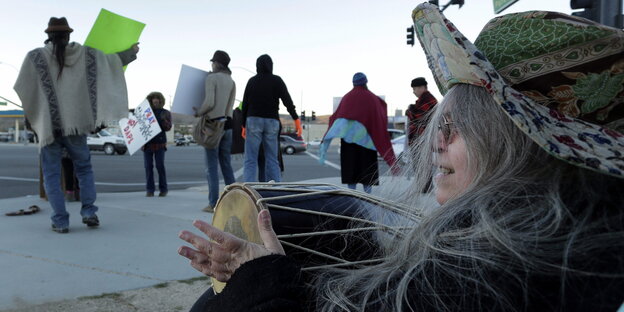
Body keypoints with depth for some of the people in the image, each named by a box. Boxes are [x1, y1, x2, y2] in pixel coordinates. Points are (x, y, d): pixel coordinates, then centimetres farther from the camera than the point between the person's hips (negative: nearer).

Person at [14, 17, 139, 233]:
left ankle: (60, 221, 4)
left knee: (52, 174, 6)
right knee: (84, 168, 17)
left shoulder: (35, 57, -2)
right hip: (76, 123, 2)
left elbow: (20, 88, -2)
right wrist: (131, 52, 30)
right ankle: (89, 212, 6)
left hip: (48, 125, -2)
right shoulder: (85, 54, 3)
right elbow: (113, 60, 14)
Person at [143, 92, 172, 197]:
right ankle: (150, 190, 4)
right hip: (147, 143, 2)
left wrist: (163, 120, -20)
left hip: (159, 143, -2)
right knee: (148, 166, -1)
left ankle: (163, 189, 5)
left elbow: (168, 127, -3)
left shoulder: (166, 113, 8)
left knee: (160, 166, -5)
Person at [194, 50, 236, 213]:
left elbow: (209, 102, -16)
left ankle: (213, 203, -4)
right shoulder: (231, 82, 14)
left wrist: (199, 113, 1)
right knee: (226, 164, 11)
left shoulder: (211, 78, -6)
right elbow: (230, 106, 9)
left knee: (212, 165, -3)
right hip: (227, 123, 6)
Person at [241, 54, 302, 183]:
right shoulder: (277, 80, 5)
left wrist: (244, 125, 14)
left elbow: (245, 104, 8)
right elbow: (287, 100, -6)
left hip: (254, 120, 0)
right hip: (272, 122, 0)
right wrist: (296, 119, -9)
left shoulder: (252, 81, 9)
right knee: (272, 160, 7)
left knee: (250, 160, -1)